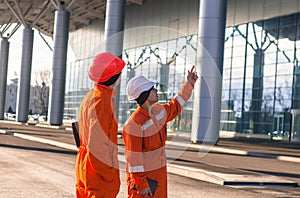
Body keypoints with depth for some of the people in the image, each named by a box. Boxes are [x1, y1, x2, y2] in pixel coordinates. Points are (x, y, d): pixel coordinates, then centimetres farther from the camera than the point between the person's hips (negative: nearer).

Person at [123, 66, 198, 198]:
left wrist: (189, 84, 22)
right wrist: (141, 184, -21)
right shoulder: (134, 123, -22)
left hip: (159, 172, 9)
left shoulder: (159, 110, 4)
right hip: (142, 175, -8)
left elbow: (176, 106, 25)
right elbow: (133, 157, -22)